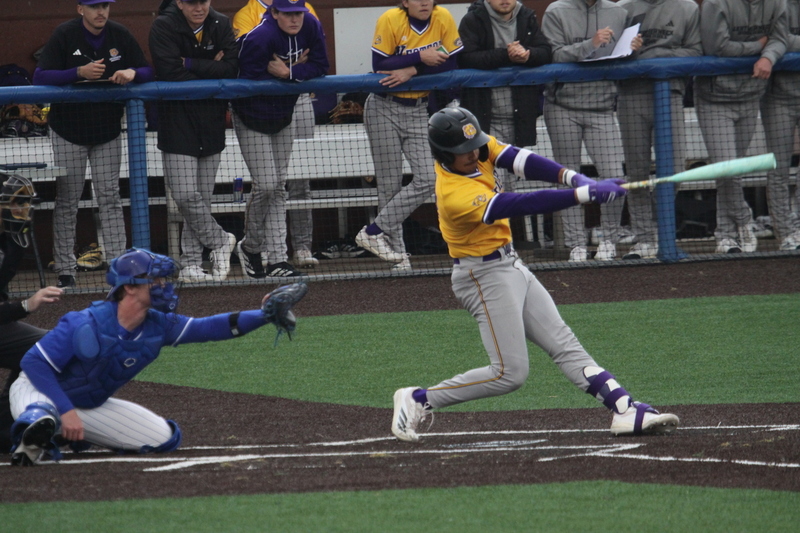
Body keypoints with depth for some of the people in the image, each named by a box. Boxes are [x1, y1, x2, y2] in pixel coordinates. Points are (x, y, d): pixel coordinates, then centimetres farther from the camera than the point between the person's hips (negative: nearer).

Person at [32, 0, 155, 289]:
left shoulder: (120, 35, -2)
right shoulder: (65, 35, -11)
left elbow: (148, 72, 2)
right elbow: (40, 77, -16)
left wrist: (132, 73, -22)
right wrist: (79, 73, -29)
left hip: (108, 132, 3)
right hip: (69, 132, -3)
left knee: (110, 198, 1)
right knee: (67, 201, 0)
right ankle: (65, 271, 3)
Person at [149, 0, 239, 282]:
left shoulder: (221, 25, 2)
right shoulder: (164, 27, -9)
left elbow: (231, 68, -9)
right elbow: (170, 74, -19)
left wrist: (191, 65, -16)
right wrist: (211, 72, -12)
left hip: (211, 121, 3)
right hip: (176, 120, -3)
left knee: (203, 197, 4)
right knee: (186, 195, -12)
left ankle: (191, 264, 11)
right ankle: (220, 241, 10)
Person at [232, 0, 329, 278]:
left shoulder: (311, 27, -12)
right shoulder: (258, 38, -29)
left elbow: (319, 66, -10)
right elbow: (249, 79, -28)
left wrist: (288, 72, -26)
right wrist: (296, 68, -21)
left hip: (283, 119, 6)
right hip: (252, 121, -6)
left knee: (278, 188, 6)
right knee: (266, 185, -10)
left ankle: (277, 260, 7)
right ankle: (250, 247, 14)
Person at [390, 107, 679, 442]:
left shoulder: (479, 148, -4)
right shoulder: (455, 195, -29)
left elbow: (519, 160, -13)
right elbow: (523, 205, -34)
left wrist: (571, 177, -31)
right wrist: (586, 194, -38)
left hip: (509, 265, 9)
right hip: (485, 276, -9)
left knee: (565, 345, 3)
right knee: (510, 374, -9)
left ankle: (626, 411, -2)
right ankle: (419, 400, 2)